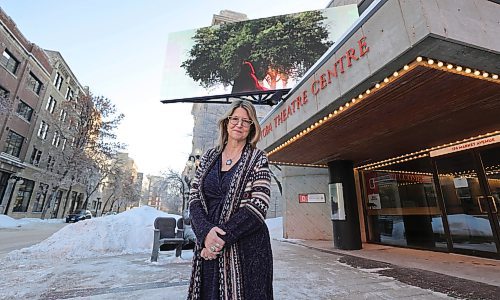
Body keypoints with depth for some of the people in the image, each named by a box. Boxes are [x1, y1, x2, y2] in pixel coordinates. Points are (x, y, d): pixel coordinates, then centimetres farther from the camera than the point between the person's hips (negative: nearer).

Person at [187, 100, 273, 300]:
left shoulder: (258, 159, -3)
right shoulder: (209, 157, 7)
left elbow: (257, 206, -11)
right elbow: (194, 198, 3)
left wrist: (222, 238, -16)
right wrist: (205, 232, -14)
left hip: (247, 248, -3)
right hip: (208, 246, 3)